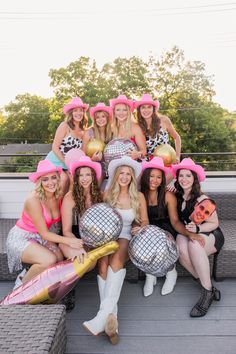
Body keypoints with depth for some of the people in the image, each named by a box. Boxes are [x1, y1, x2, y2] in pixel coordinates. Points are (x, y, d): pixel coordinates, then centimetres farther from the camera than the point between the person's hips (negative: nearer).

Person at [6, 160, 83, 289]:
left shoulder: (59, 196, -10)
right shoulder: (33, 200, -27)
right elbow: (44, 233, -22)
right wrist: (68, 241, -29)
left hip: (40, 237, 6)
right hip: (21, 238, -6)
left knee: (59, 259, -17)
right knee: (49, 260, -28)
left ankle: (28, 274, 10)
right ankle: (22, 283, 0)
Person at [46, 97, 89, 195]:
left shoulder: (82, 131, 8)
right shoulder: (65, 125, -10)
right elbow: (55, 147, -12)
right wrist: (66, 162, -15)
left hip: (68, 164, 6)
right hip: (54, 162, -5)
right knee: (64, 178, -27)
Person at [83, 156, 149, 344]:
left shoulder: (138, 196, 4)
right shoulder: (107, 194, 4)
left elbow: (144, 221, 9)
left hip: (125, 237, 0)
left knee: (117, 259, -34)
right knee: (103, 261, -31)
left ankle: (103, 315, -34)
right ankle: (112, 316, -30)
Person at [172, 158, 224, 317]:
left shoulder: (202, 199, -16)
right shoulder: (177, 197, -1)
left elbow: (214, 223, -7)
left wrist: (197, 229, -24)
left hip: (210, 236, -4)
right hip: (187, 235, 4)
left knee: (194, 244, -37)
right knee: (181, 249, -31)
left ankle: (208, 292, -23)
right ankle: (209, 286, -15)